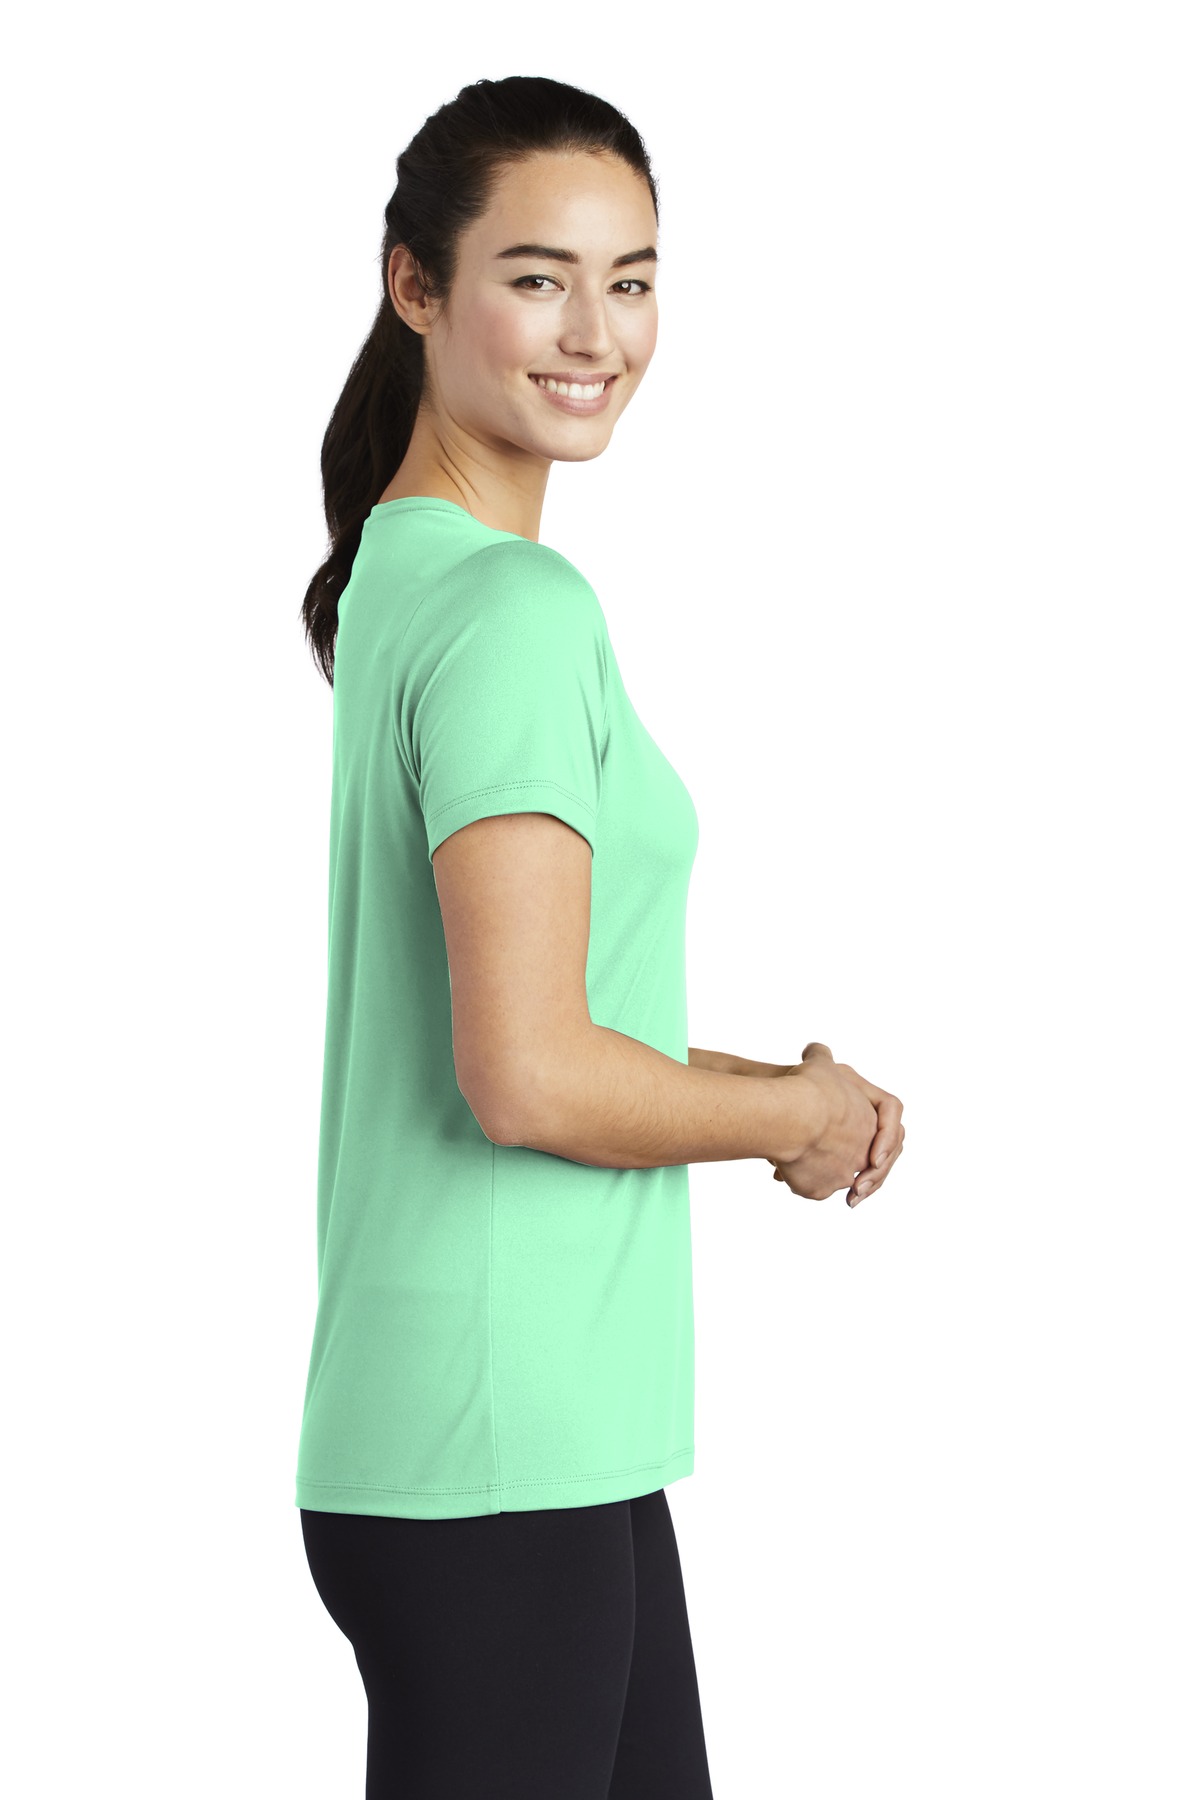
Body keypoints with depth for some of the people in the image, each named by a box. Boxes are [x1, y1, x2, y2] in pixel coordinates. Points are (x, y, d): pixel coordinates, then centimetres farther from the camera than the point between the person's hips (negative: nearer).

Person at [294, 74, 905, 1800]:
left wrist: (764, 1079, 7)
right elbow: (528, 1077, -24)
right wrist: (794, 1116, -7)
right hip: (501, 1458, -10)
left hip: (559, 1428, 10)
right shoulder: (515, 608, -17)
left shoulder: (400, 573, 13)